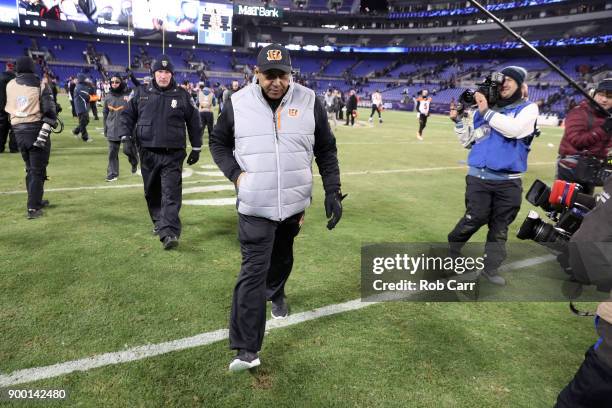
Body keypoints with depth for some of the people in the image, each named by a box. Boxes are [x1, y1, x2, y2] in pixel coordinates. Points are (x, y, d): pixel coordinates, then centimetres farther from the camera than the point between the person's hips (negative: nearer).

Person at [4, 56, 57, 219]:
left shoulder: (10, 85, 9)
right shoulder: (40, 85, -5)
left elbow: (9, 109, 13)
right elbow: (49, 111, -13)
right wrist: (43, 135, -15)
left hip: (18, 132, 5)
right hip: (36, 129, -5)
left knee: (30, 169, 19)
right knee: (37, 170, 0)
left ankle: (36, 201, 29)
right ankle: (33, 208, -4)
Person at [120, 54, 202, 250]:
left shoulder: (182, 96, 3)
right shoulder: (140, 93, 6)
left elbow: (194, 122, 8)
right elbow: (127, 115, 13)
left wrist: (196, 148, 8)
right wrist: (126, 138, 0)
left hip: (173, 155, -3)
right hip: (148, 153, 3)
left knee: (171, 194, -10)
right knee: (152, 192, 14)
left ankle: (169, 233, -15)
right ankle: (159, 222, 34)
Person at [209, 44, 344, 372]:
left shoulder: (309, 102, -3)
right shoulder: (238, 103, -5)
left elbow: (326, 150, 4)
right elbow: (218, 142, 8)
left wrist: (332, 192, -1)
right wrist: (235, 173, -8)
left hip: (294, 203, 2)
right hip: (254, 206, -2)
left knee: (282, 257, 22)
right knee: (253, 271, -6)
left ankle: (275, 293, 54)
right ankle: (247, 349, -1)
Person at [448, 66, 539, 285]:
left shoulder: (529, 108, 2)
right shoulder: (484, 109, 11)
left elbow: (513, 129, -19)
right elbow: (469, 141, 14)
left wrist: (486, 111, -16)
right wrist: (458, 120, 2)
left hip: (509, 181, 0)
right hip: (479, 177, 1)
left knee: (500, 226, 6)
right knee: (476, 218, -8)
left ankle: (490, 268, 16)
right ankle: (452, 245, 17)